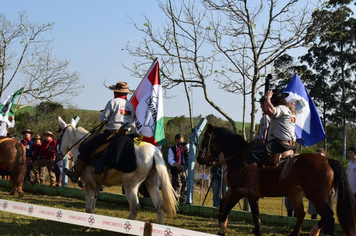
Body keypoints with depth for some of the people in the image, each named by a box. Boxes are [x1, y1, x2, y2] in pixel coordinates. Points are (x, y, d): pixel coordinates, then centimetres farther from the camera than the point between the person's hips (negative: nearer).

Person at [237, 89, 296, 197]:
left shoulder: (281, 108, -9)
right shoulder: (290, 110, 25)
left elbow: (270, 110, -30)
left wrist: (267, 97, -14)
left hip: (280, 143, -11)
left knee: (253, 154, -20)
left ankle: (252, 188, -29)